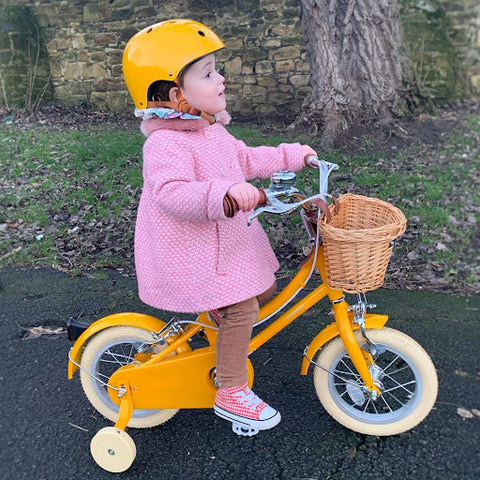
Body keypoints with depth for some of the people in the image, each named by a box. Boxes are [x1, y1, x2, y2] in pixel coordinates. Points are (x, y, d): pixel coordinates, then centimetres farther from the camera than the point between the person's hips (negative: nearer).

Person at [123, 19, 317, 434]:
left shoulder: (211, 132, 9)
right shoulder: (166, 144, -24)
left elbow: (245, 158, 22)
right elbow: (172, 193, -39)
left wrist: (292, 155, 24)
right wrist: (224, 193, -52)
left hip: (228, 240, 10)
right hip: (189, 250, -10)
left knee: (264, 289, 13)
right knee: (240, 307, -12)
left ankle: (228, 348, 37)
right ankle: (232, 393, 6)